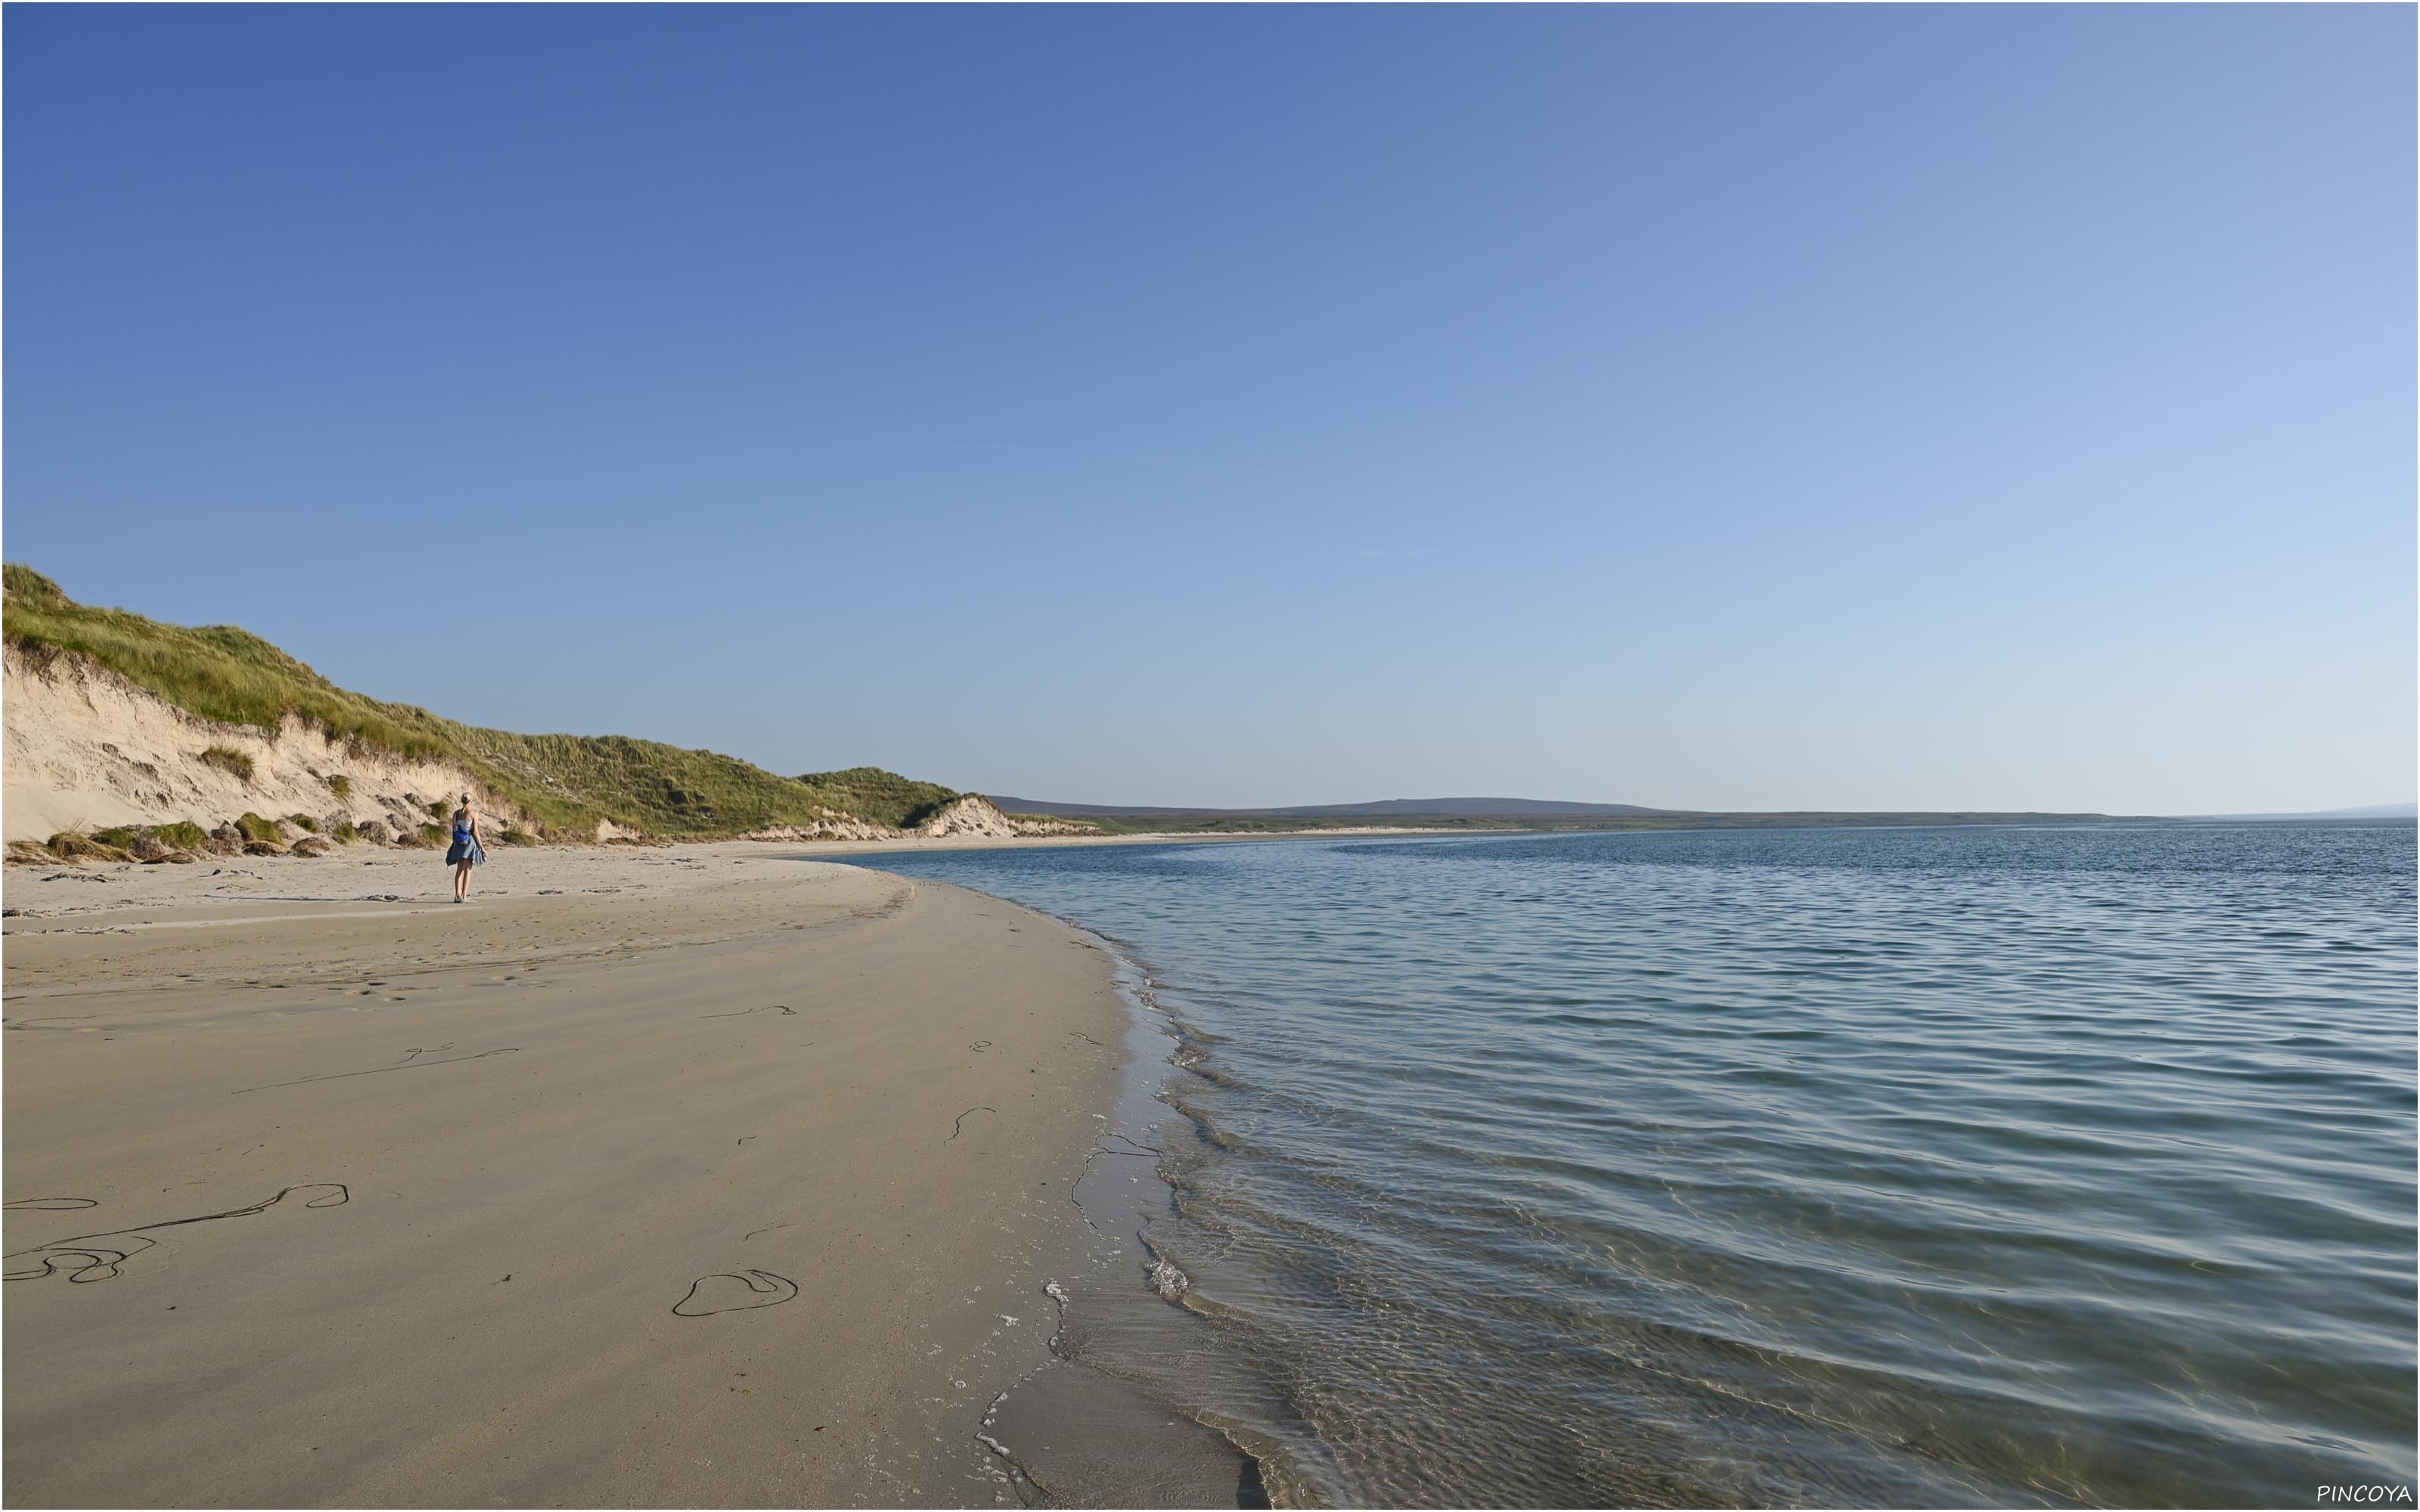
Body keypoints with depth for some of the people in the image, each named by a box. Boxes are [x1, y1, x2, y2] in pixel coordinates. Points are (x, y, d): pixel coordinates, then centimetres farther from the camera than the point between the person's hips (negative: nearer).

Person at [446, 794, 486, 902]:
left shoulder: (456, 813, 5)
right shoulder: (474, 813, -9)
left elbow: (454, 830, 7)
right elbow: (475, 832, -11)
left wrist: (455, 844, 18)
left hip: (459, 843, 4)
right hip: (470, 841, -4)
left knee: (459, 870, 10)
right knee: (468, 870, 0)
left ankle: (457, 895, 7)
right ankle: (464, 895, -4)